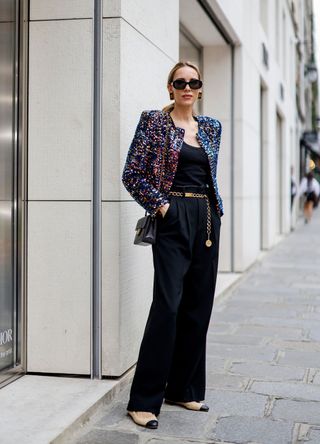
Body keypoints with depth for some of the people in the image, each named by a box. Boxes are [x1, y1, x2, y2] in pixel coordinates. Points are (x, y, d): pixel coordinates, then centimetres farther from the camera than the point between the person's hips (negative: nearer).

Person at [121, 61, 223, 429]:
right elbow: (132, 174, -5)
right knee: (168, 305, -12)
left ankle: (184, 389, 19)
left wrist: (215, 212, 13)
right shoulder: (154, 121, -1)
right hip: (173, 219, -6)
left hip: (208, 219, 6)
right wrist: (161, 205, -11)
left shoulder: (211, 127, 15)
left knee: (198, 307, 7)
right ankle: (144, 400, -4)